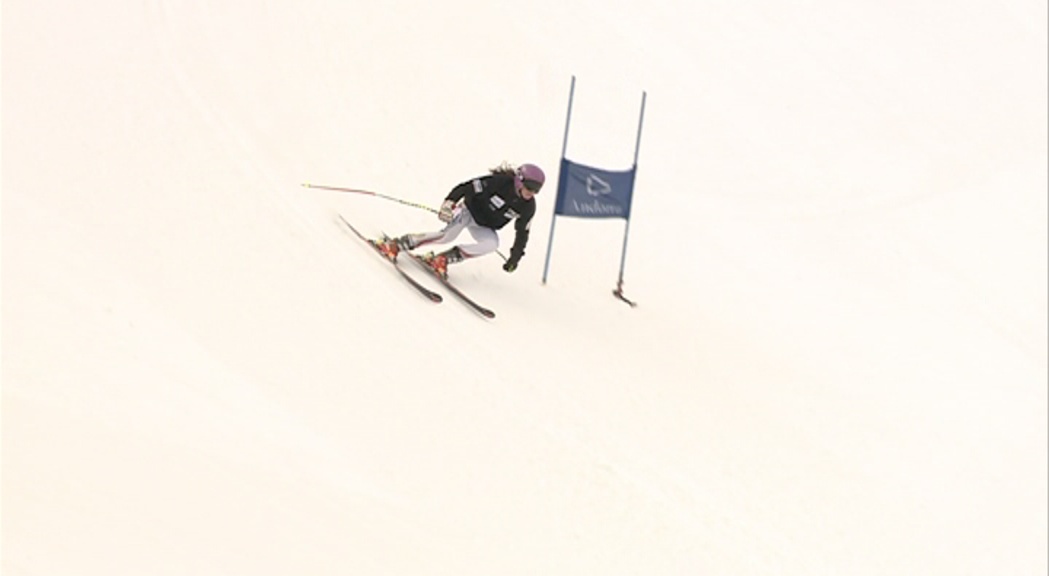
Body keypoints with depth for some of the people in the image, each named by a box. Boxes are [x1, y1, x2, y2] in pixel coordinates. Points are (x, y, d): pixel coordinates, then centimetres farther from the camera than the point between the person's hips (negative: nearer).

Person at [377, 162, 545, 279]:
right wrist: (449, 202, -37)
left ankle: (442, 259, -20)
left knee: (492, 244, -27)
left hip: (484, 226, 5)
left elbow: (522, 233, 1)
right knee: (447, 235, -30)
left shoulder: (528, 207, -12)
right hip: (469, 210, -5)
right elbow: (467, 187, -26)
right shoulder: (499, 182, -27)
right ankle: (396, 244, -20)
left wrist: (515, 257, -1)